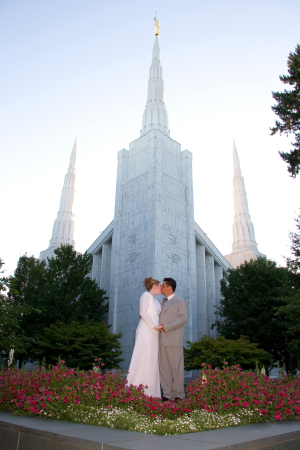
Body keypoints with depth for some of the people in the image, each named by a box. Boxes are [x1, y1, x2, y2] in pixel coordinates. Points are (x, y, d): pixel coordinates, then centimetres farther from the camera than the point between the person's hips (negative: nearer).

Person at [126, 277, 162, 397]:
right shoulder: (146, 295, -2)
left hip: (154, 334, 9)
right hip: (145, 332, -9)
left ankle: (150, 392, 7)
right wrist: (154, 326, -17)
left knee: (152, 362, 5)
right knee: (143, 360, -11)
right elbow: (143, 312, -14)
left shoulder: (156, 301, 23)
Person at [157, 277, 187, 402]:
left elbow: (183, 318, -9)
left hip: (174, 340, -6)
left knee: (176, 367, -2)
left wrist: (167, 327, -16)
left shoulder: (180, 302, 4)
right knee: (163, 368, 5)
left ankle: (179, 394, 7)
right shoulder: (161, 302, 23)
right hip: (161, 340, 6)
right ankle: (167, 394, 13)